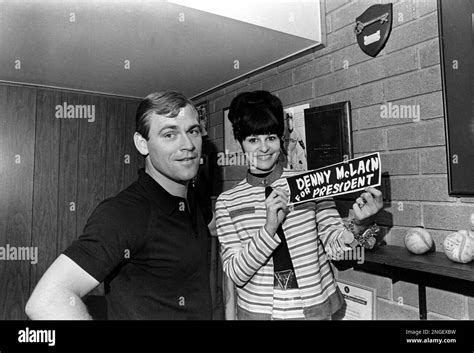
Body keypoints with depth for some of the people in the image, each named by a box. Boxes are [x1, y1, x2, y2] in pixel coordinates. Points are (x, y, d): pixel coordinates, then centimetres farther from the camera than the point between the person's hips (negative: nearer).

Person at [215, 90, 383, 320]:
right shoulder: (227, 202, -7)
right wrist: (269, 228, -25)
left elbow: (334, 246, -7)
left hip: (316, 307, 0)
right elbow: (235, 273, -12)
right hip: (257, 310, 0)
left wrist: (359, 225, -26)